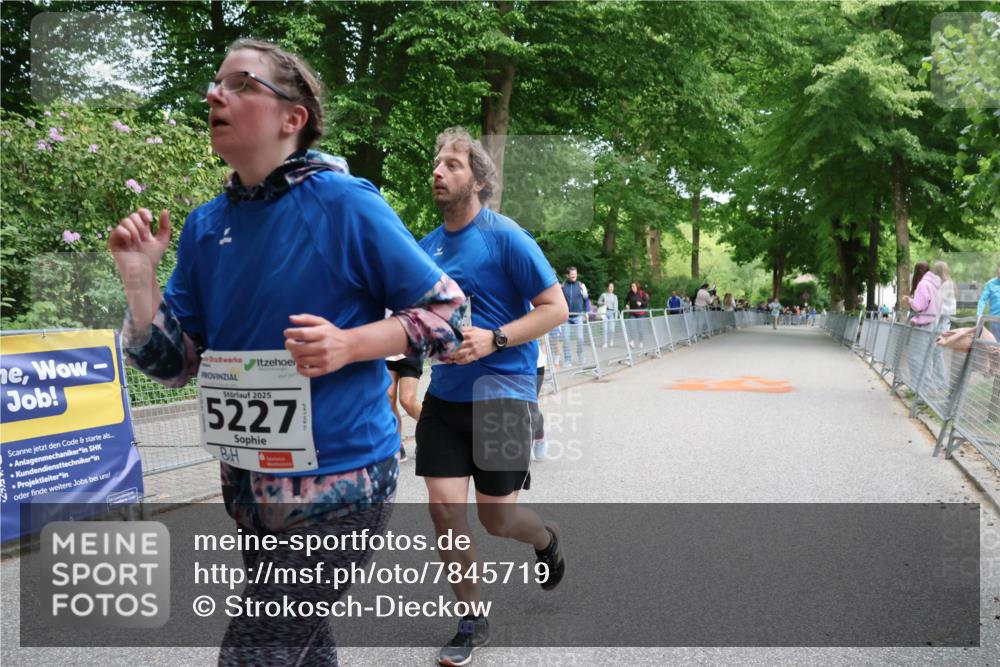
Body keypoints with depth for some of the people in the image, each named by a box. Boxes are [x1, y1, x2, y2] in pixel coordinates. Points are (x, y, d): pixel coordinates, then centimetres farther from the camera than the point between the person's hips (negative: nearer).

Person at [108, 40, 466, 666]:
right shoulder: (206, 225, 4)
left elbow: (447, 311, -9)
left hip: (338, 485, -6)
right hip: (249, 486, 6)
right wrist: (141, 279, -10)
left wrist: (350, 344, -23)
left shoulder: (346, 204, -13)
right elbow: (176, 363, 6)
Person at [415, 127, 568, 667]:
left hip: (501, 392, -5)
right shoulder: (428, 246, 8)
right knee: (444, 509, 0)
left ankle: (546, 540, 39)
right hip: (444, 394, 5)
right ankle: (472, 622, 20)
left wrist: (493, 340, -21)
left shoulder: (506, 237, -10)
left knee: (496, 518, 2)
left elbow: (556, 308, -11)